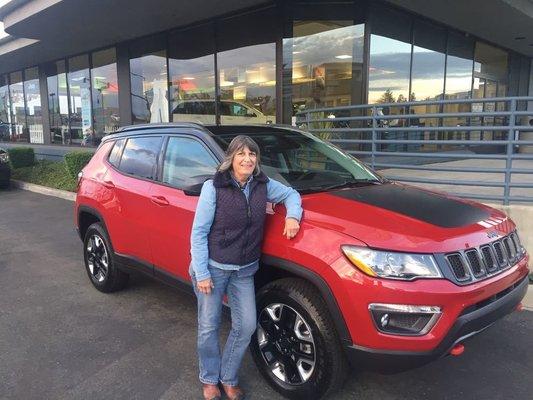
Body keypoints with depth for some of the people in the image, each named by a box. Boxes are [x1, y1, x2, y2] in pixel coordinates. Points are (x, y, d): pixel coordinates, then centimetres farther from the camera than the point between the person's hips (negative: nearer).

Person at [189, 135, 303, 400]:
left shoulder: (263, 185, -3)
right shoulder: (214, 187, -15)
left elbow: (291, 194, 15)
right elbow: (198, 232, -12)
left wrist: (293, 215, -7)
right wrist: (201, 273, -15)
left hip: (245, 270, 4)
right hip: (213, 267, -4)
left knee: (246, 326, 7)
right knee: (209, 327, 10)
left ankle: (228, 379, 31)